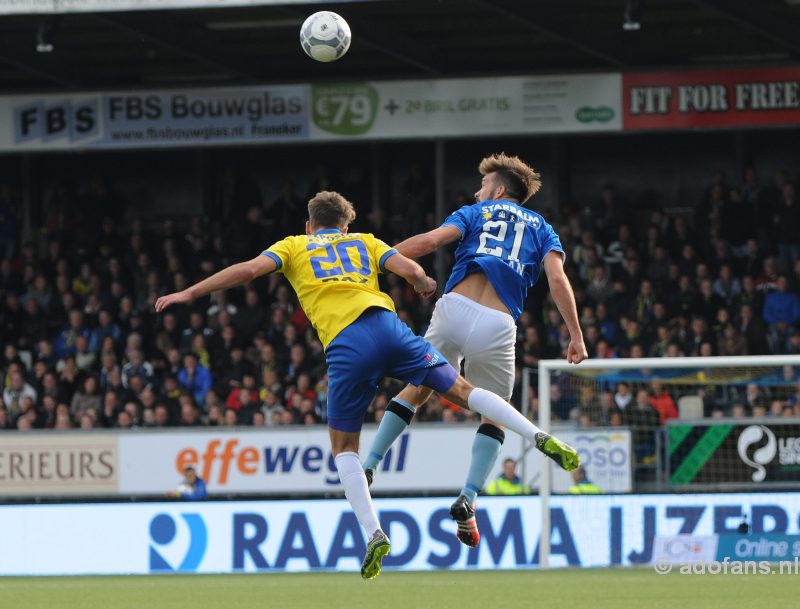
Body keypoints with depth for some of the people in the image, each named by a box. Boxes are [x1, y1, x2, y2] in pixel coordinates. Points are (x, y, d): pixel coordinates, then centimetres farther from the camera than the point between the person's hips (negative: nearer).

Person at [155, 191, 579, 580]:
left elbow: (249, 269, 8)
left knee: (344, 446, 12)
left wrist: (188, 294, 13)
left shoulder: (294, 246, 23)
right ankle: (540, 438, -11)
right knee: (461, 391, 7)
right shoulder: (365, 242, 27)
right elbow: (411, 270, 12)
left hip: (345, 345, -2)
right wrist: (424, 286, 35)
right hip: (387, 326, 2)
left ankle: (374, 535, -3)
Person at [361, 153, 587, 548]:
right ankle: (468, 497, -2)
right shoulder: (541, 229, 23)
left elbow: (431, 239, 3)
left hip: (455, 308, 0)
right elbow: (557, 279, 6)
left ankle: (369, 465, 11)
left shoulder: (476, 212, 20)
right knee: (495, 413, 16)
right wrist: (576, 336, 4)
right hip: (498, 327, 0)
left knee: (418, 389, 21)